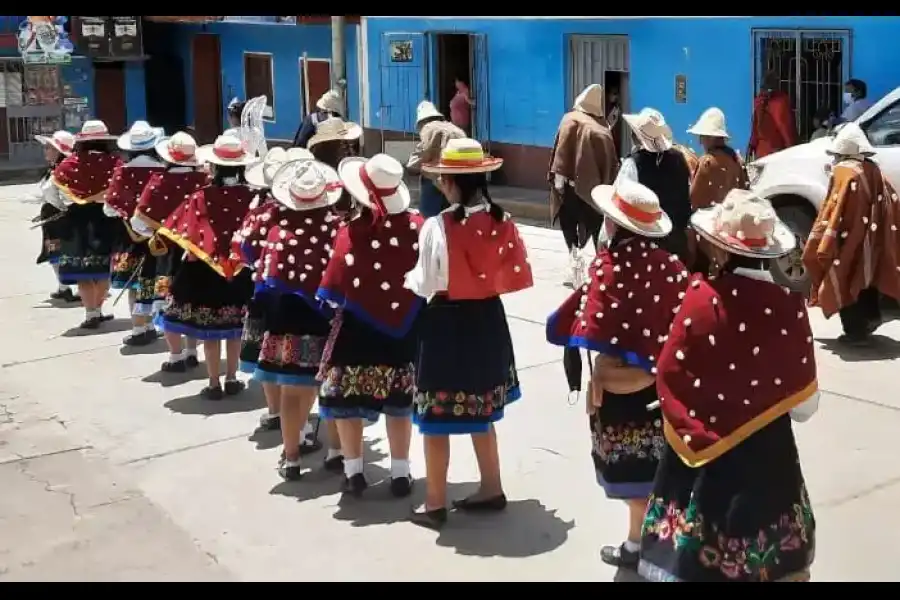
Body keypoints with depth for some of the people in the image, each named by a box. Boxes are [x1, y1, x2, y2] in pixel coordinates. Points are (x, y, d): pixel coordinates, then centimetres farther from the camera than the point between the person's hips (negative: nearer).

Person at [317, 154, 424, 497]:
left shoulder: (351, 233, -20)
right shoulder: (417, 227, -12)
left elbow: (335, 294, -18)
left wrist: (334, 303, 2)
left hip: (357, 330, -3)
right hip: (403, 328, 3)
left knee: (346, 399, 14)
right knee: (399, 402, 16)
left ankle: (354, 472, 20)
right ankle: (401, 473, 20)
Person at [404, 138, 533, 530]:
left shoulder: (437, 227, -19)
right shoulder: (501, 222, -5)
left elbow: (424, 285, -13)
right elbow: (513, 275, 3)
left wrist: (409, 278, 8)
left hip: (446, 324, -6)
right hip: (487, 320, 6)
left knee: (437, 419, 7)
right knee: (481, 413, 22)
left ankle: (435, 505, 15)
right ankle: (491, 489, 33)